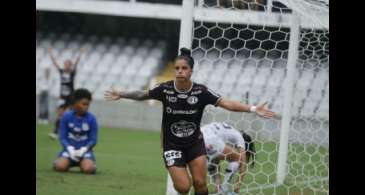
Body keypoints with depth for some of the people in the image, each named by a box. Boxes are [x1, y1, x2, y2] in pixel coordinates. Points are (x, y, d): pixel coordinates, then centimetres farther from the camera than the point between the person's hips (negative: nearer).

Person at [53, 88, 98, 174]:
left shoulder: (91, 119, -4)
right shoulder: (66, 116, -3)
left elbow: (93, 140, -1)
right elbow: (62, 137, -1)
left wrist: (83, 150, -18)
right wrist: (70, 149, -17)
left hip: (84, 150, 0)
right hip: (70, 149, 0)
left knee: (88, 169, -30)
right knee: (60, 167, -28)